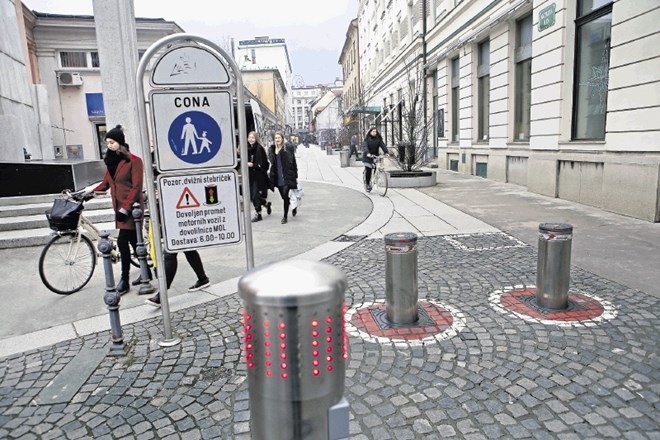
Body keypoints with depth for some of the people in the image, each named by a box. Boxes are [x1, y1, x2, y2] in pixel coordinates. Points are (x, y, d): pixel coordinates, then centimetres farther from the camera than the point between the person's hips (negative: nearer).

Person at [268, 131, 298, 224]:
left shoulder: (288, 148, -4)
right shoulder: (271, 149, 8)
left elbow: (294, 163, -3)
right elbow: (271, 163, 16)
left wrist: (295, 176, -4)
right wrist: (271, 174, 9)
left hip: (287, 177, -5)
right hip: (277, 177, 5)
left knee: (285, 195, -10)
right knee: (283, 196, 13)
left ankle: (285, 216, 2)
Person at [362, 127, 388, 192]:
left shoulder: (378, 139, 4)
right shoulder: (367, 139, -5)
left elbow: (382, 145, -8)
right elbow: (365, 146, -19)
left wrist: (386, 152, -25)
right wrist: (367, 153, -37)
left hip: (375, 155, 3)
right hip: (367, 156, -3)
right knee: (368, 170, -11)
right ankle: (367, 184, 0)